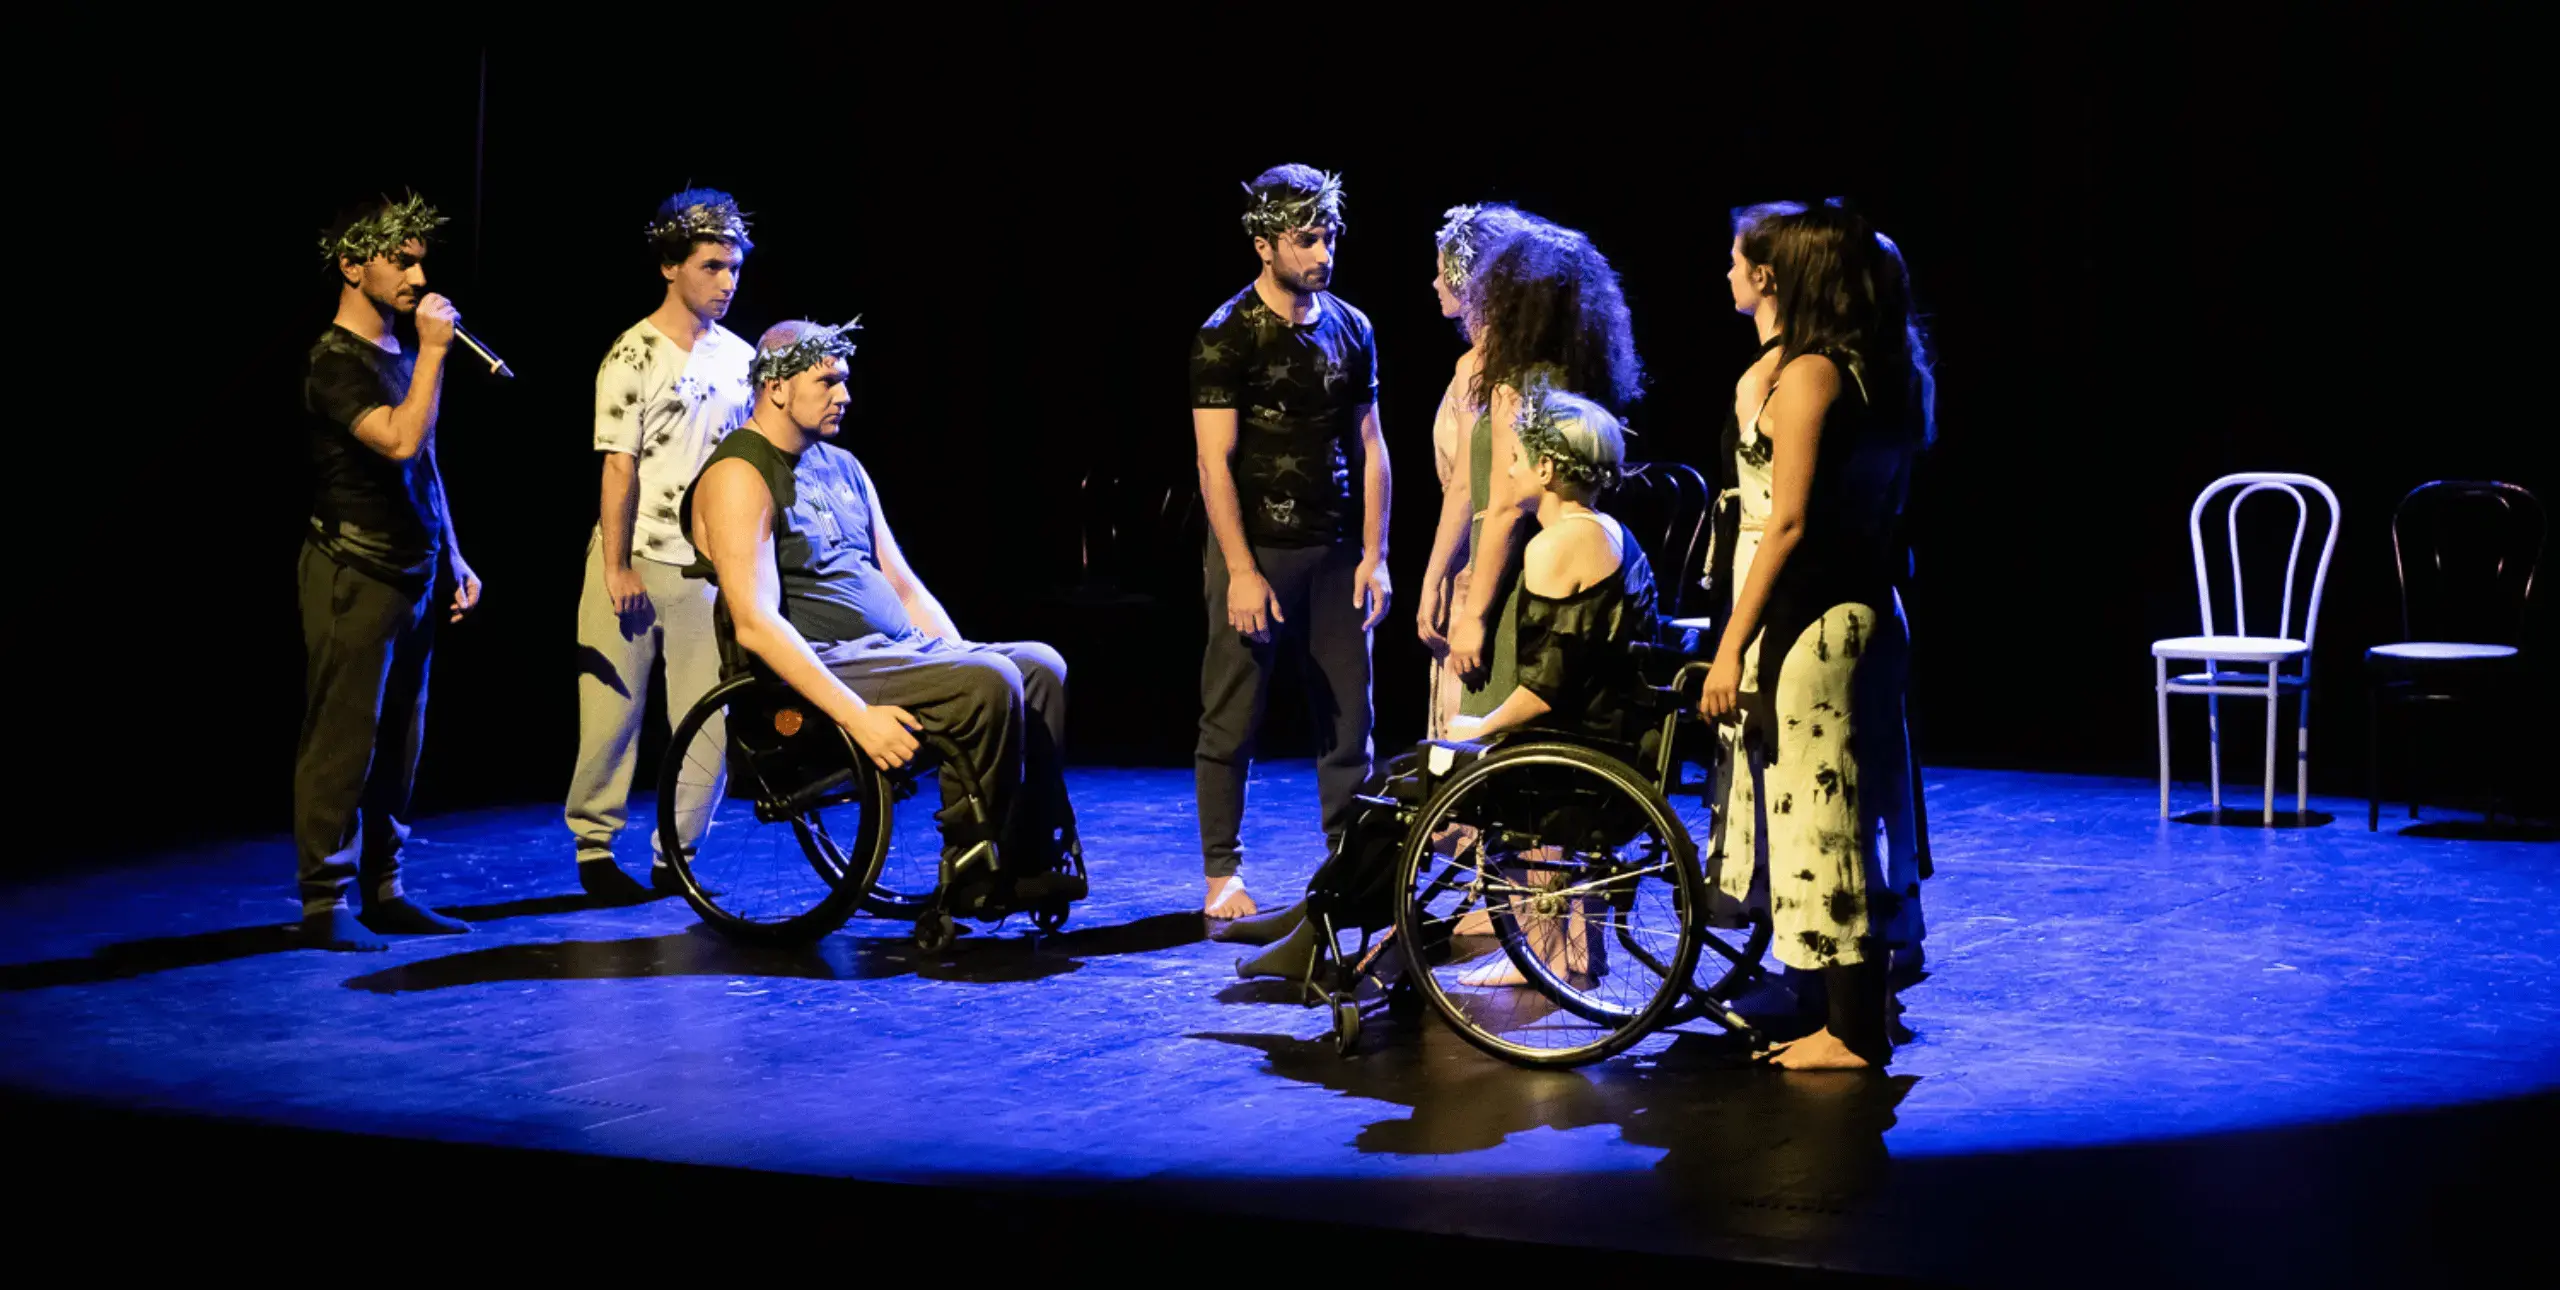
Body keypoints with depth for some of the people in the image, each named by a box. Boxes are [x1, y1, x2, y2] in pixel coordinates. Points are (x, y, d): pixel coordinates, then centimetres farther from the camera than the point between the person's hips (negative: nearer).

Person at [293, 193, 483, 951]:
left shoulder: (399, 356, 15)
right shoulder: (336, 362, -12)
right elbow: (399, 441, -27)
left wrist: (453, 557, 20)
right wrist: (433, 352, -20)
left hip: (412, 576, 8)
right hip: (355, 577, -8)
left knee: (398, 745, 9)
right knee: (342, 742, -6)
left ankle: (383, 894, 15)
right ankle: (326, 904, -2)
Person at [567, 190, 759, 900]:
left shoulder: (739, 357, 8)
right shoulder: (632, 357, -7)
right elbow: (619, 469, -9)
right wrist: (616, 569, -12)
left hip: (709, 565, 4)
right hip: (636, 564, -4)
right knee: (614, 709, 2)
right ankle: (594, 847, 15)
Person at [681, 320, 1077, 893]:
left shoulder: (841, 466, 20)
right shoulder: (738, 476, -9)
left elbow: (904, 587, 22)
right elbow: (754, 625, -20)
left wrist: (960, 658, 5)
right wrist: (856, 716, -27)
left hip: (899, 650, 9)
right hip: (819, 672, -9)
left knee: (1040, 665, -10)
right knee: (989, 683, -27)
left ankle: (1033, 867, -10)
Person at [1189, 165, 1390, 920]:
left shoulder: (1350, 329, 9)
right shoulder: (1227, 335, -6)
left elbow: (1369, 448, 11)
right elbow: (1215, 463, -9)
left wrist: (1373, 555, 4)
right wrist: (1242, 572, -15)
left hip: (1334, 552, 4)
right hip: (1256, 550, -4)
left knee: (1349, 717, 4)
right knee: (1231, 722, 0)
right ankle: (1223, 875, 9)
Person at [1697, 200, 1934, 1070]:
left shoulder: (1805, 374, -14)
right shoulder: (1861, 370, 13)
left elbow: (1787, 521, -19)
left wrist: (1733, 645, -18)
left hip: (1808, 622, -10)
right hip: (1858, 607, 10)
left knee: (1818, 810, -4)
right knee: (1841, 808, 14)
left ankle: (1853, 1032, 2)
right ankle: (1855, 1013, 21)